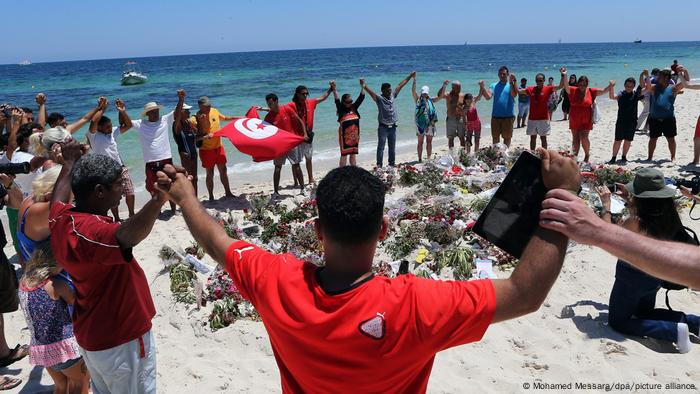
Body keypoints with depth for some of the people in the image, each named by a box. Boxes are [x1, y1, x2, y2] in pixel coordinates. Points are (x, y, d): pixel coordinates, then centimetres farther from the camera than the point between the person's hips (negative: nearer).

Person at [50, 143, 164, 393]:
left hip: (91, 334, 9)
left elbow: (59, 197, 21)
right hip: (122, 341, -9)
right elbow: (126, 237, -54)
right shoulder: (88, 231, -31)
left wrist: (70, 163, 36)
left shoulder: (62, 218, -3)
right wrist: (158, 199, -69)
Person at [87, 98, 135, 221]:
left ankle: (131, 214, 24)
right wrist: (102, 108, -14)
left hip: (121, 168, 5)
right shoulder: (94, 136, -6)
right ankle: (117, 218, 18)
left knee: (130, 192, 5)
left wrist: (122, 111, -2)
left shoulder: (112, 132, 11)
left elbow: (128, 125, 11)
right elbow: (93, 122, -25)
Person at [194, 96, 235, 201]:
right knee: (210, 173, 3)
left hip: (218, 146, 5)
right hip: (207, 149, -5)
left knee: (223, 170, 12)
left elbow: (225, 118, 20)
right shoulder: (197, 118, -16)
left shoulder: (214, 111, 0)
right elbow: (198, 136, -21)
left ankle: (228, 192, 24)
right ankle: (211, 197, 15)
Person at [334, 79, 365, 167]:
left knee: (353, 154, 13)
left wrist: (362, 86, -3)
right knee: (344, 155, 0)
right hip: (345, 136, -5)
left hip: (354, 136, 5)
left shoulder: (354, 108, 6)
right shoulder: (341, 110, -5)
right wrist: (334, 89, -31)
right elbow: (337, 101, -19)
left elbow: (361, 97, 4)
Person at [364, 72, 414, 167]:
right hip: (383, 127, -6)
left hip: (393, 127, 6)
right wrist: (363, 85, -41)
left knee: (392, 147, 14)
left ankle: (392, 163, 26)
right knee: (381, 147, -2)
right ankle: (379, 165, 2)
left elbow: (400, 85, 14)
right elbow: (370, 91, -24)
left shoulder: (392, 96, 7)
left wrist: (410, 76, 20)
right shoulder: (379, 98, -9)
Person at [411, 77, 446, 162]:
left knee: (429, 141, 7)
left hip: (430, 123, 3)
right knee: (420, 142, 2)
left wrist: (444, 86, -4)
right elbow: (413, 91, -12)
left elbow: (440, 96, 6)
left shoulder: (431, 100, 9)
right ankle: (420, 159, 7)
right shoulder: (418, 99, 1)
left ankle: (429, 158, 14)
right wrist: (414, 80, -24)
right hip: (420, 123, -3)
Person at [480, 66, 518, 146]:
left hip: (508, 116, -2)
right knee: (495, 136, 10)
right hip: (495, 116, 3)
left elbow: (514, 95, -18)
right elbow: (488, 97, -7)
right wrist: (482, 88, -21)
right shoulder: (494, 85, 8)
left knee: (507, 137, 5)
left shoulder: (511, 85, 2)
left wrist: (511, 82, -26)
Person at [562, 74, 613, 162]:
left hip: (586, 120, -1)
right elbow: (566, 87, -18)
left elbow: (603, 91, 1)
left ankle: (587, 154, 17)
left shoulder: (591, 91, 0)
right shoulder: (573, 90, -3)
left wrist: (610, 86, -17)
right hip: (574, 120, 1)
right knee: (575, 138, 9)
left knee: (584, 138, -6)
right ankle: (575, 156, 16)